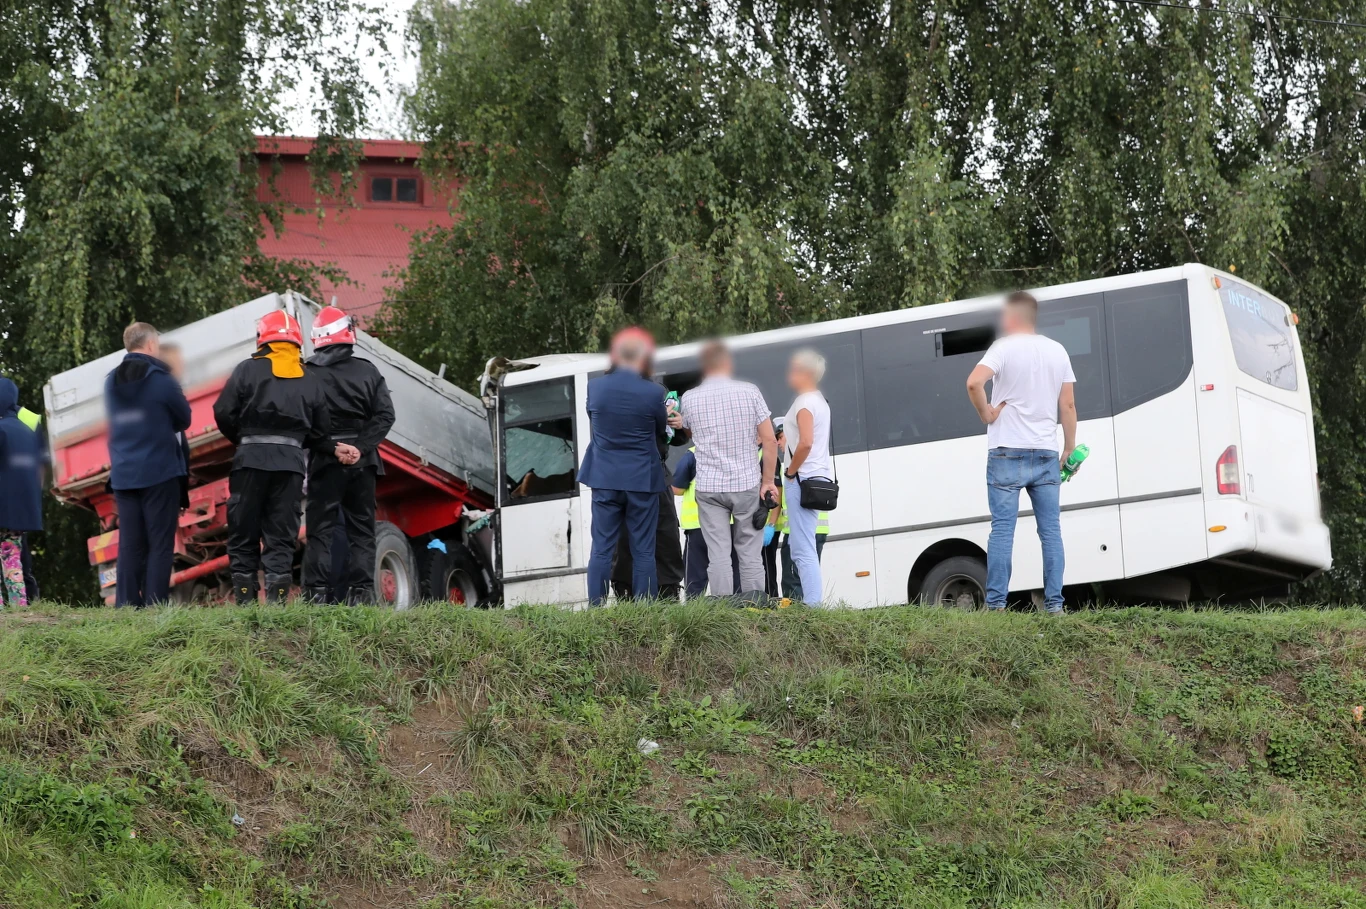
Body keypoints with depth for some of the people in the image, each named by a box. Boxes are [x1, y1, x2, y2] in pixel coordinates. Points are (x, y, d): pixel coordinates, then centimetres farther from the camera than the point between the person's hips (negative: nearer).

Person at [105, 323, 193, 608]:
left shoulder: (111, 381, 8)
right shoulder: (160, 379, -8)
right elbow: (184, 419, 3)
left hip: (123, 474, 5)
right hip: (159, 471, -5)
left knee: (130, 543, 6)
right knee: (160, 543, -2)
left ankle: (127, 605, 1)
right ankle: (156, 606, -7)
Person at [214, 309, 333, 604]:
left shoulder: (248, 370, 2)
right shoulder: (310, 381, 13)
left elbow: (224, 413, -3)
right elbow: (319, 430, 10)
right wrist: (334, 447, 30)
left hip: (252, 458, -2)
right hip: (291, 461, 2)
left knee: (244, 531, 5)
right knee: (281, 535, 5)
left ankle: (245, 597, 0)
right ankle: (276, 595, -6)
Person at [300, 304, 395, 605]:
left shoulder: (307, 375, -4)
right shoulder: (368, 371, 2)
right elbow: (385, 416, -5)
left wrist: (331, 447, -8)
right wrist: (361, 447, -10)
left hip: (324, 460, -1)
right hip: (362, 462, 1)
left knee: (320, 528, 3)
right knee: (362, 529, 9)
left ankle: (317, 591, -4)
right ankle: (361, 590, 3)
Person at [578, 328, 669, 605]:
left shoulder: (595, 387, -4)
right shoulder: (653, 393, -12)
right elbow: (661, 430, 5)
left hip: (604, 478, 2)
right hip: (642, 479, -2)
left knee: (601, 549, 6)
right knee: (643, 551, 3)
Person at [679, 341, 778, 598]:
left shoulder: (690, 398, 0)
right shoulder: (749, 391, -3)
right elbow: (770, 440, -4)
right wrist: (768, 481, 2)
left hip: (709, 487, 0)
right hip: (747, 484, 0)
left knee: (718, 555, 0)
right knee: (750, 555, 6)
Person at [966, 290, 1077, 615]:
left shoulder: (1004, 347, -6)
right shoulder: (1057, 351, 9)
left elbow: (974, 382, -24)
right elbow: (1068, 405, 8)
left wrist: (986, 414, -8)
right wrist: (1070, 448, 15)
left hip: (1007, 453, -4)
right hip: (1046, 454, 4)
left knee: (1002, 529, -3)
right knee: (1050, 530, 6)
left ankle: (996, 603, -5)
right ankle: (1054, 603, 4)